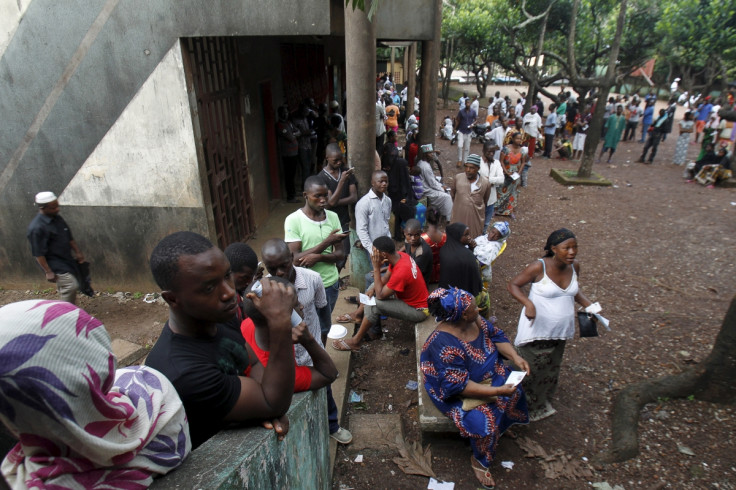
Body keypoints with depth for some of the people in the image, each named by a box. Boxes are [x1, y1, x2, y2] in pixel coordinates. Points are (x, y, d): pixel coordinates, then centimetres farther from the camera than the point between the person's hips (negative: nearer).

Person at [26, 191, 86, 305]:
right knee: (70, 285, -18)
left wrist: (78, 252, 15)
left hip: (66, 259, 9)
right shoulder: (36, 228, -21)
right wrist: (48, 272, -19)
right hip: (54, 264, -8)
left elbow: (69, 238, 16)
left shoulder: (57, 218, 4)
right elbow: (38, 253, -20)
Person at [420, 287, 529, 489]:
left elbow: (497, 336, 2)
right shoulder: (445, 344, -36)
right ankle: (479, 461, 8)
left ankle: (505, 426, 32)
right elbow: (458, 386, -32)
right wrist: (496, 391, -33)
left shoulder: (475, 320, -14)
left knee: (514, 390, 1)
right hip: (454, 392, -8)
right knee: (486, 418, -22)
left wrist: (515, 357, -14)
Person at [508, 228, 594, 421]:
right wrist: (528, 303, -32)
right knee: (533, 370, 6)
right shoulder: (539, 267, -23)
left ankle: (541, 404, 47)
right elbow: (513, 285, -16)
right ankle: (528, 407, 31)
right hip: (536, 331, -6)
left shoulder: (574, 266, -3)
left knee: (551, 369, 24)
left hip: (561, 331, 7)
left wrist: (588, 304, -2)